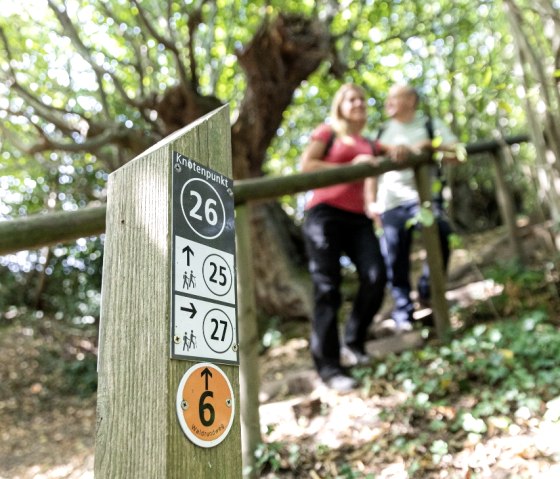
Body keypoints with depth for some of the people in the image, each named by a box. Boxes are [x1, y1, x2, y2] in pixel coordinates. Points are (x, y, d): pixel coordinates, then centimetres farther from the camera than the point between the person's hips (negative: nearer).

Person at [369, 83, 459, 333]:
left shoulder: (431, 125, 11)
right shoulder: (382, 132, 19)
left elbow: (457, 154, 1)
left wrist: (430, 146, -15)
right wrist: (370, 201, 4)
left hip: (423, 195, -2)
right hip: (391, 201, 3)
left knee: (439, 233, -27)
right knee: (395, 258, -3)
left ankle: (427, 291, -6)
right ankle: (403, 312, 10)